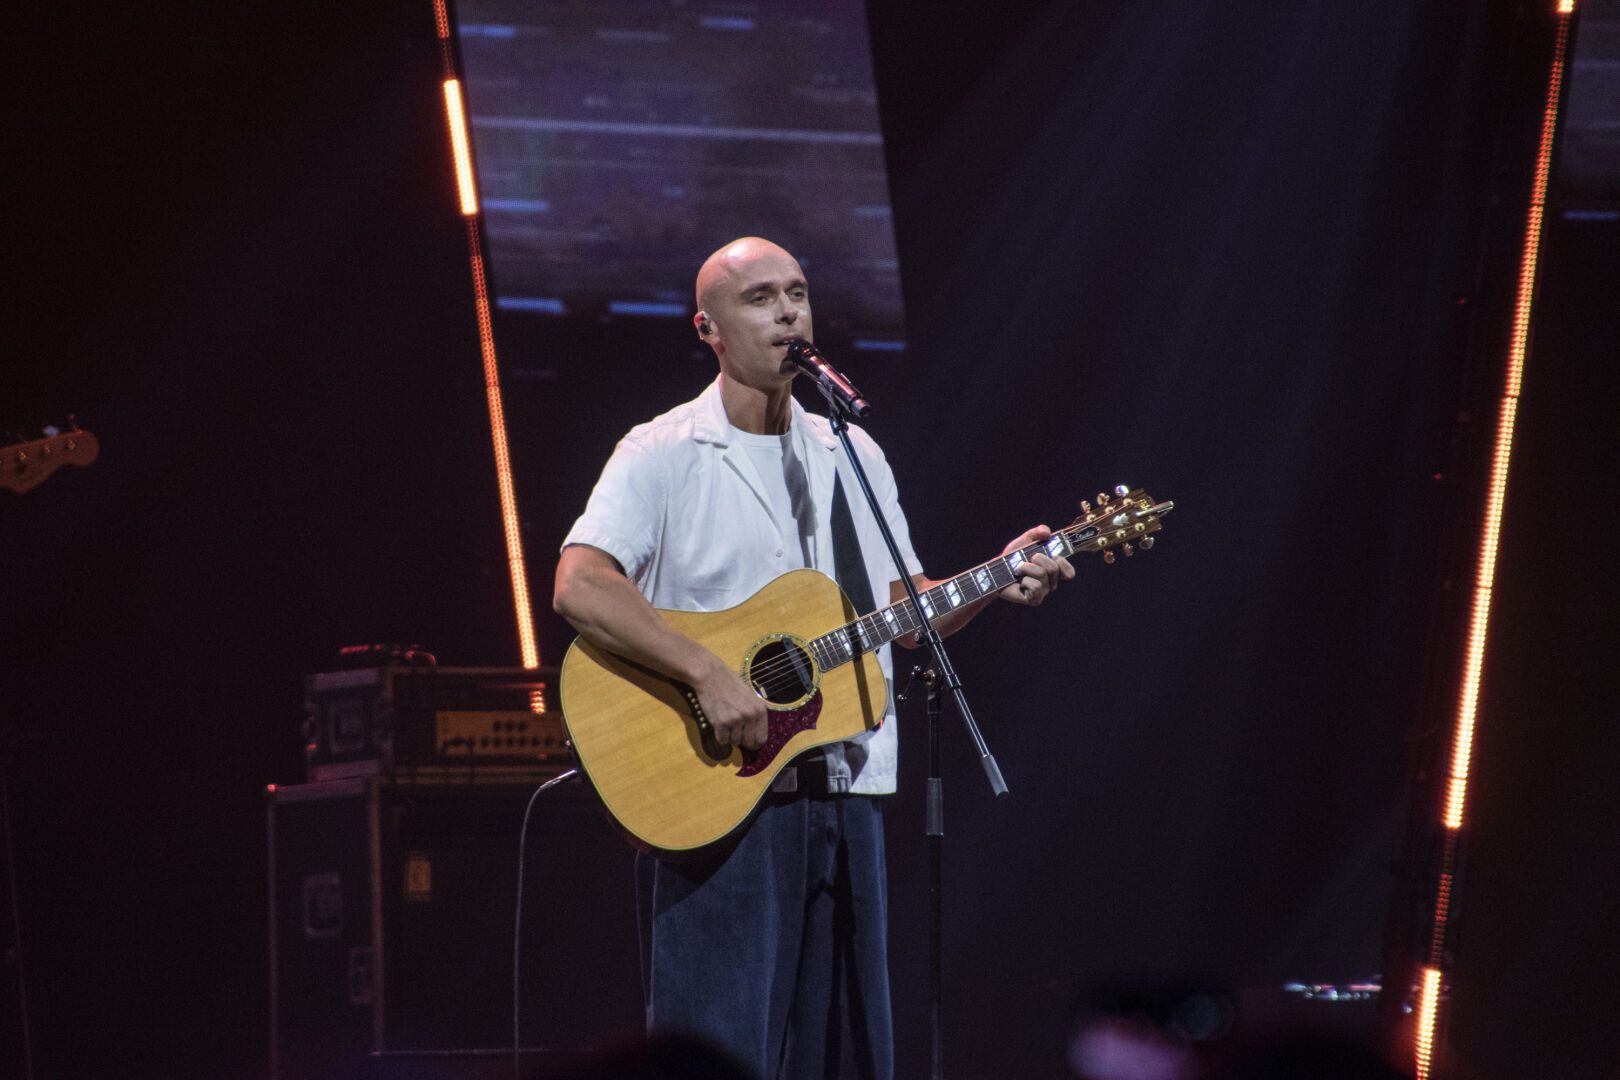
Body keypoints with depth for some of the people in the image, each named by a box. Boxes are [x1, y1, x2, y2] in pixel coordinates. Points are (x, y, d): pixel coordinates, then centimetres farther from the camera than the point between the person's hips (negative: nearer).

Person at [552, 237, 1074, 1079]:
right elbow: (579, 587, -18)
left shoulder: (852, 458, 15)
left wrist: (992, 584, 1)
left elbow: (903, 612, 20)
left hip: (843, 795, 6)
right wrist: (710, 676, -25)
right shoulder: (664, 456, -4)